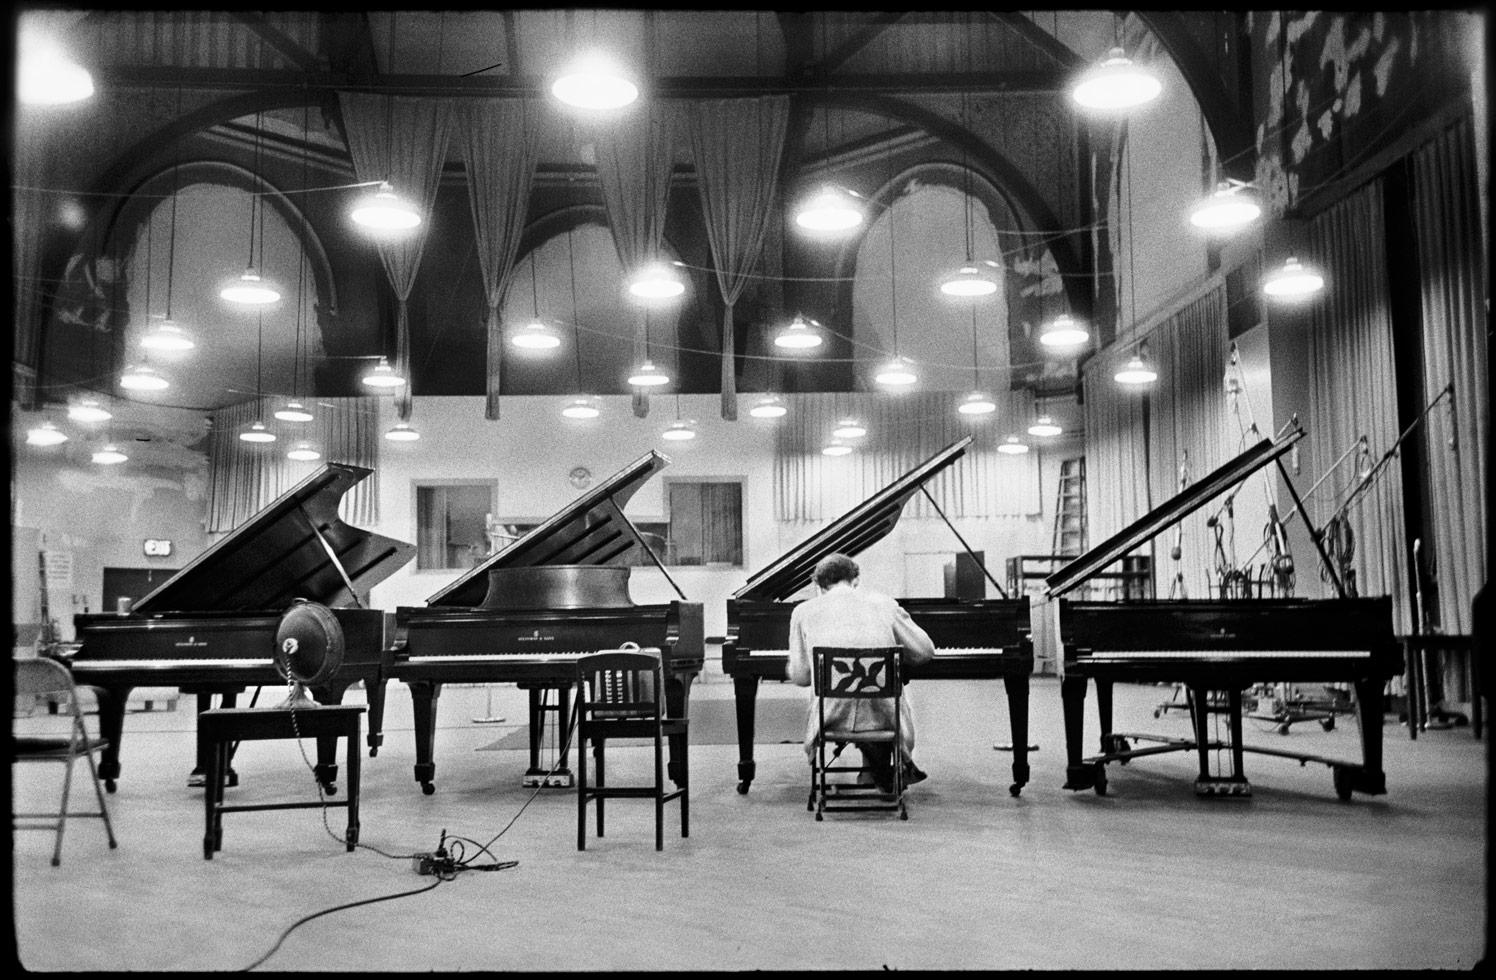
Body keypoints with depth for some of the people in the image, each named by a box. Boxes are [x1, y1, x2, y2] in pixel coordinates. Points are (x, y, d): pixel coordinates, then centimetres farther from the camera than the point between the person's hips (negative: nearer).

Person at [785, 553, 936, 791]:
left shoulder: (804, 612, 5)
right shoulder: (884, 603, 6)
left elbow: (801, 676, 6)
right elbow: (925, 651, 9)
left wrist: (789, 671, 29)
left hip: (833, 717, 0)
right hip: (883, 715, 0)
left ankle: (881, 773, 40)